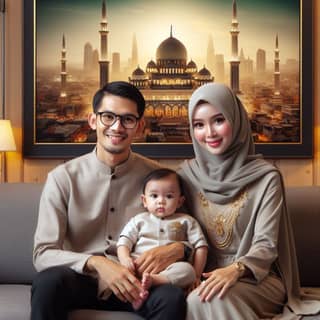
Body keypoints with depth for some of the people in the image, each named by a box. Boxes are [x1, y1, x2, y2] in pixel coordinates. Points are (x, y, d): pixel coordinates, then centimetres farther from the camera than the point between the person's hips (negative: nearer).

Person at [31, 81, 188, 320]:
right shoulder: (62, 178, -4)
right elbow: (43, 253, -9)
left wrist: (176, 250, -19)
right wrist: (95, 263, -26)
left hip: (134, 285, 1)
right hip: (80, 282, 0)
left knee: (173, 297, -31)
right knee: (49, 280, -33)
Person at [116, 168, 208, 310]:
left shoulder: (186, 221, 17)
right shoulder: (139, 220, 21)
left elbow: (200, 246, 11)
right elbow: (124, 241, 11)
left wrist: (196, 275, 0)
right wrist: (125, 258, -12)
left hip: (171, 270, -1)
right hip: (140, 265, 2)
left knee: (187, 270, -33)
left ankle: (152, 280, -45)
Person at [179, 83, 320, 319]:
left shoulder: (266, 177, -6)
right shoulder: (187, 174, 4)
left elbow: (266, 245, -10)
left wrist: (235, 269, -30)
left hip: (259, 278, -2)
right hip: (204, 276, 2)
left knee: (214, 300, -33)